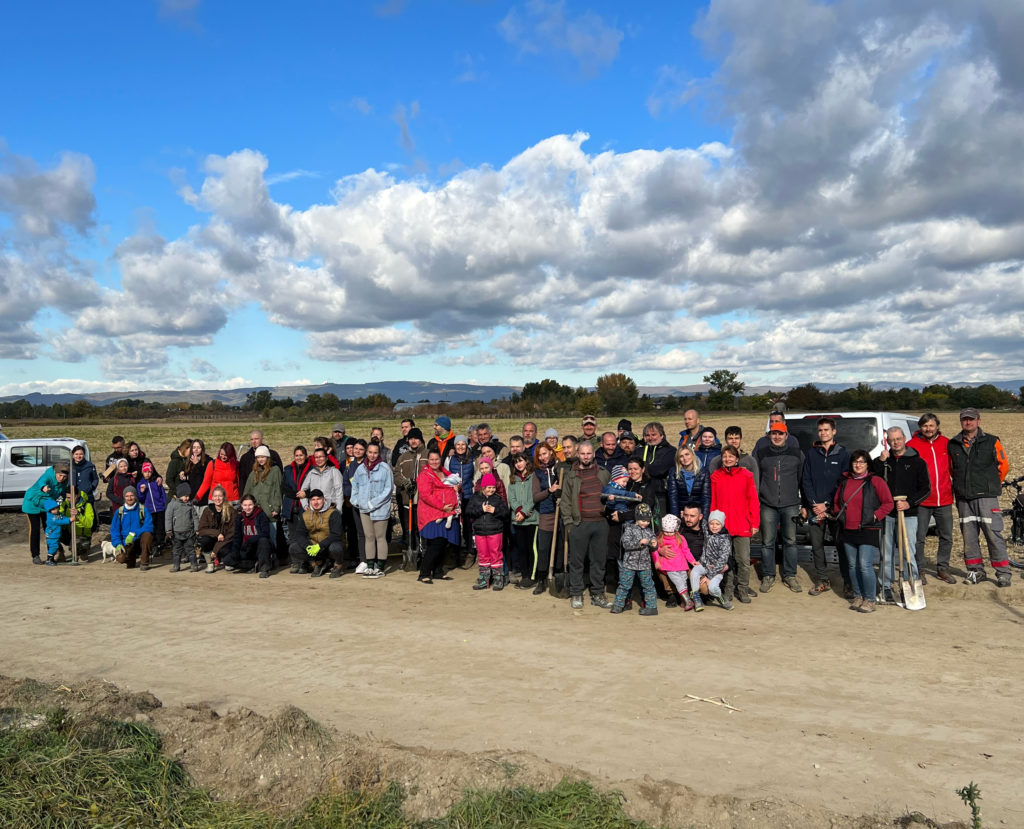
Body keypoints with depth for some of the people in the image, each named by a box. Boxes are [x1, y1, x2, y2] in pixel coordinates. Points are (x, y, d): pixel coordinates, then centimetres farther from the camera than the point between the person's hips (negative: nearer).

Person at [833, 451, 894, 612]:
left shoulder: (875, 481, -3)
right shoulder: (845, 481, 12)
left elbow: (888, 503, -2)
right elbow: (836, 501, 24)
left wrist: (875, 516, -11)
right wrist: (839, 514, 9)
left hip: (868, 531, -5)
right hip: (848, 531, 5)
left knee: (865, 566, -11)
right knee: (852, 566, 10)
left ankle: (869, 600, 1)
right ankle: (858, 596, 21)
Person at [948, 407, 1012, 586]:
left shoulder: (991, 442, 1)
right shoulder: (952, 444, 9)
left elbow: (1004, 464, 10)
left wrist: (991, 485, 15)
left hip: (986, 497, -3)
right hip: (963, 499, 3)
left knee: (994, 534, -6)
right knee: (969, 536, 6)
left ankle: (1003, 573, 2)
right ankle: (976, 571, 16)